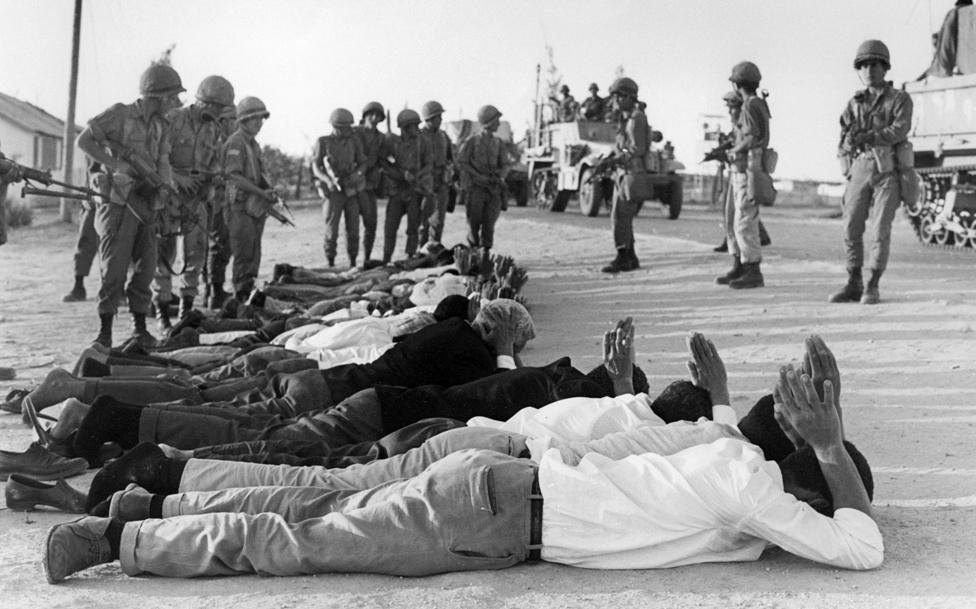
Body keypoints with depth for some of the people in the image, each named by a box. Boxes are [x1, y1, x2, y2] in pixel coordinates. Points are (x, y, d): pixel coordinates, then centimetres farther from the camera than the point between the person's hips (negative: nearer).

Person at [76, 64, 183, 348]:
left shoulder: (161, 126, 10)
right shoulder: (120, 115, -10)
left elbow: (162, 163, 7)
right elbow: (84, 140, -11)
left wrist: (170, 186, -14)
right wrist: (115, 164, -20)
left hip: (146, 204, 6)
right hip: (118, 204, -6)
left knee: (145, 268, 6)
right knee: (114, 269, -5)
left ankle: (140, 328, 16)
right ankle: (105, 331, 4)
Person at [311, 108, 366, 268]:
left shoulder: (355, 141, 0)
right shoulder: (323, 142, -6)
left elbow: (362, 164, 6)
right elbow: (316, 168, -5)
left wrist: (355, 174, -17)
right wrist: (329, 180, -24)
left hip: (352, 191, 2)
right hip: (333, 193, -2)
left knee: (353, 230, 1)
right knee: (332, 231, -8)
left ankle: (352, 264, 12)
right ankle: (330, 264, 4)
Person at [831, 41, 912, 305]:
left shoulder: (900, 99, 1)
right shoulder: (855, 103, 13)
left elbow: (899, 130, -16)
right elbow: (844, 137, 7)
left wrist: (868, 137, -28)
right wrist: (848, 142, -17)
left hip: (888, 171, -4)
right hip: (860, 171, 4)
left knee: (879, 231, -8)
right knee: (851, 229, 1)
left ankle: (872, 288, -1)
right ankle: (853, 286, 11)